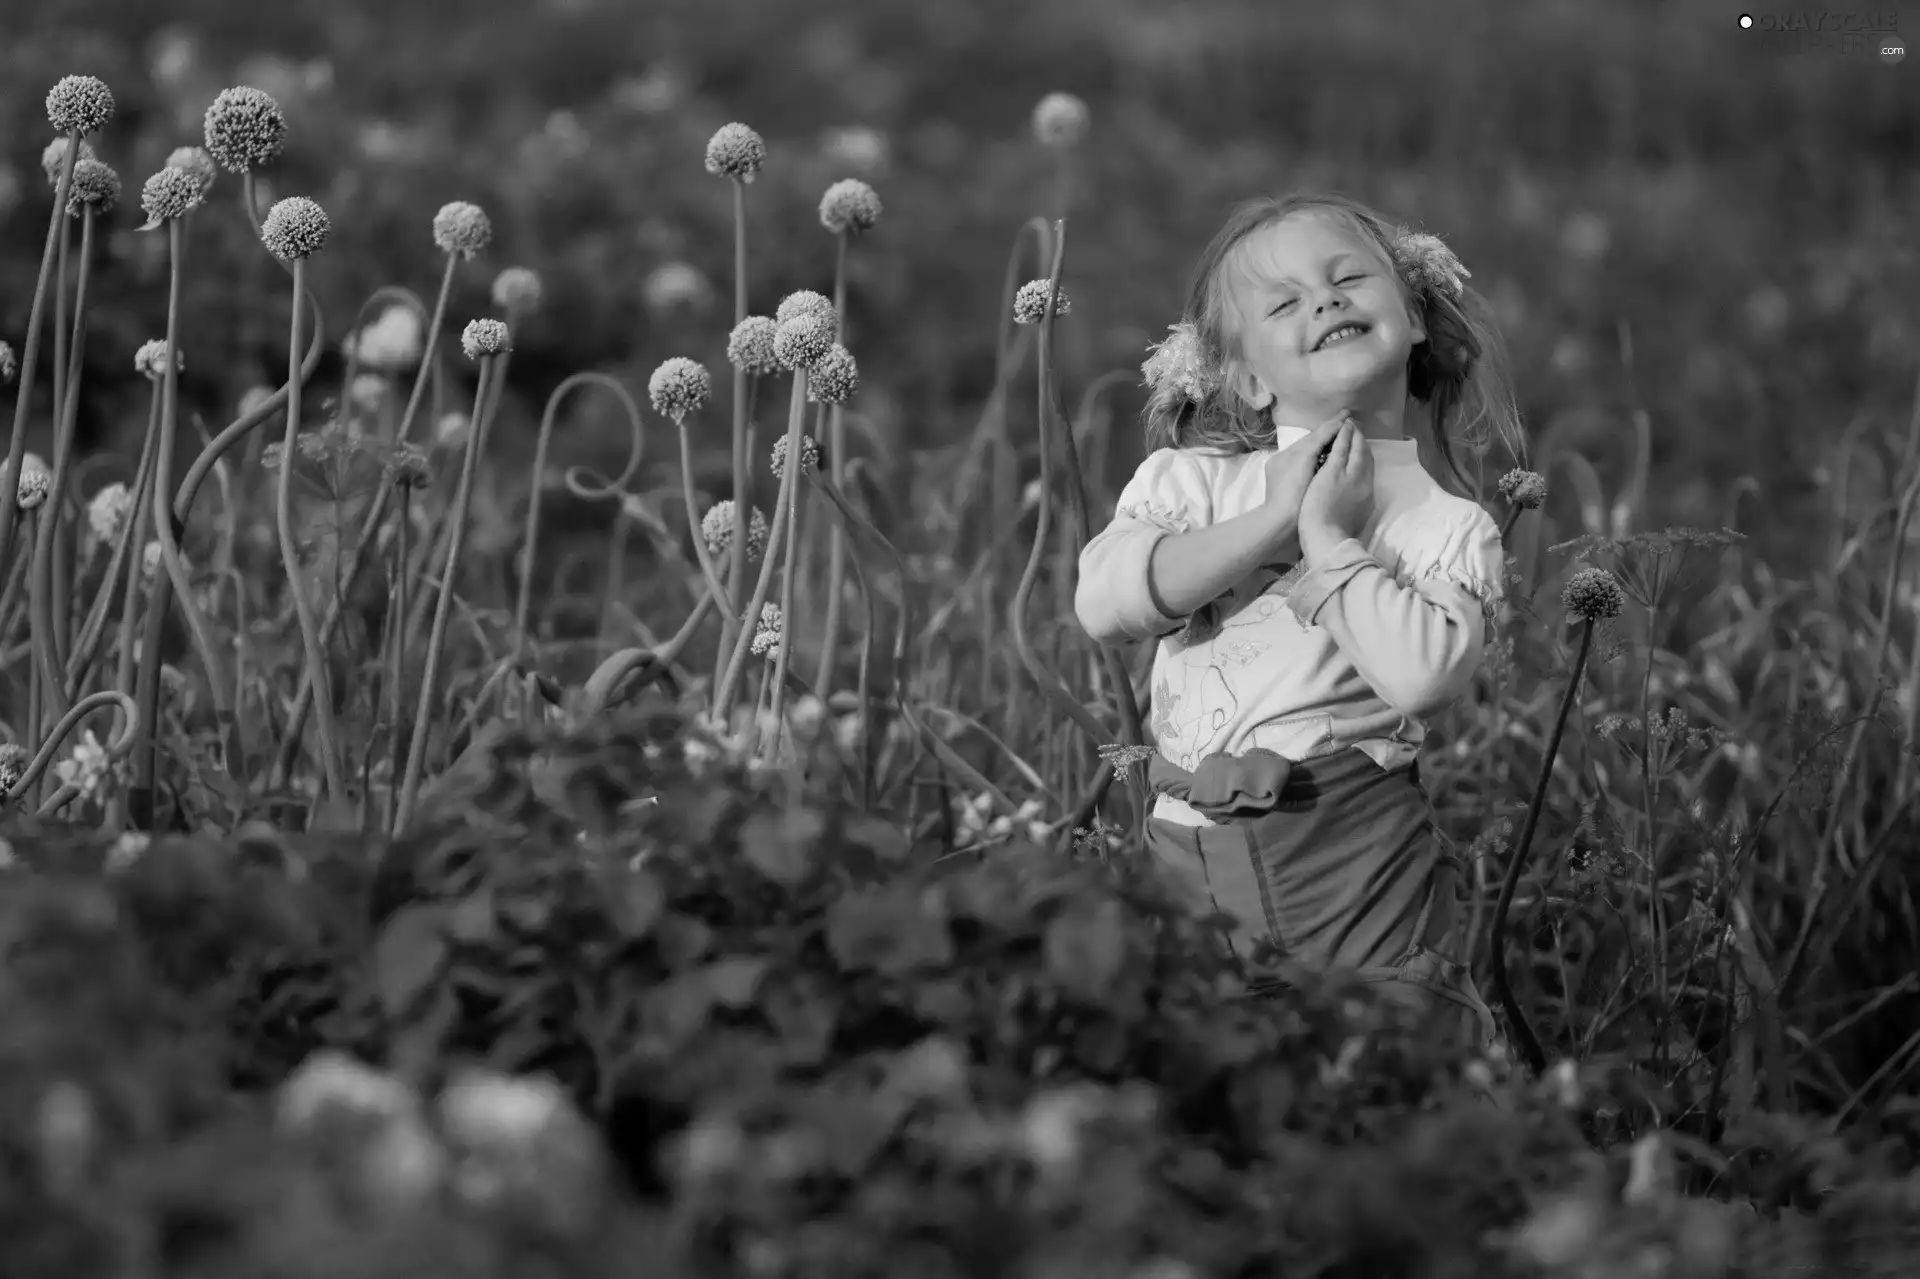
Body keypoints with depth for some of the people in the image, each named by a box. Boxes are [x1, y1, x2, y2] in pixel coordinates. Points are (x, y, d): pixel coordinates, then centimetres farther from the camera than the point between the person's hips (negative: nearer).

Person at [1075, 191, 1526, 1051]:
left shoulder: (1450, 528, 1)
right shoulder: (1187, 480, 8)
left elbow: (1423, 673, -18)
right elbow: (1102, 603, -10)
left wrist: (1329, 540, -11)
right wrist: (1269, 522, -11)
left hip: (1355, 857, -2)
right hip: (1188, 851, 2)